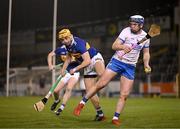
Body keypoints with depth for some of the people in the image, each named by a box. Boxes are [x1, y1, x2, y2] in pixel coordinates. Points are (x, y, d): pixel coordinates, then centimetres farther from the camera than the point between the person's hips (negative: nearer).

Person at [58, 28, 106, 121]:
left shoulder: (78, 43, -25)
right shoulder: (68, 44, 1)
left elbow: (87, 61, -27)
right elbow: (69, 56, 24)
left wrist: (75, 69, -19)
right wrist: (63, 69, 21)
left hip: (95, 59, -7)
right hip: (87, 66, 7)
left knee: (101, 74, -46)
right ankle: (100, 114, 8)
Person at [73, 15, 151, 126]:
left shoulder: (145, 37, 3)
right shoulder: (126, 31, -9)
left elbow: (146, 53, 16)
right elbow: (114, 46, -13)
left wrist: (146, 64, -1)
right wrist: (123, 46, -32)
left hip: (130, 67, 3)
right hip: (117, 61, -3)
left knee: (124, 95, -3)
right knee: (100, 84, -11)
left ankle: (116, 118, 10)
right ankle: (82, 104, 3)